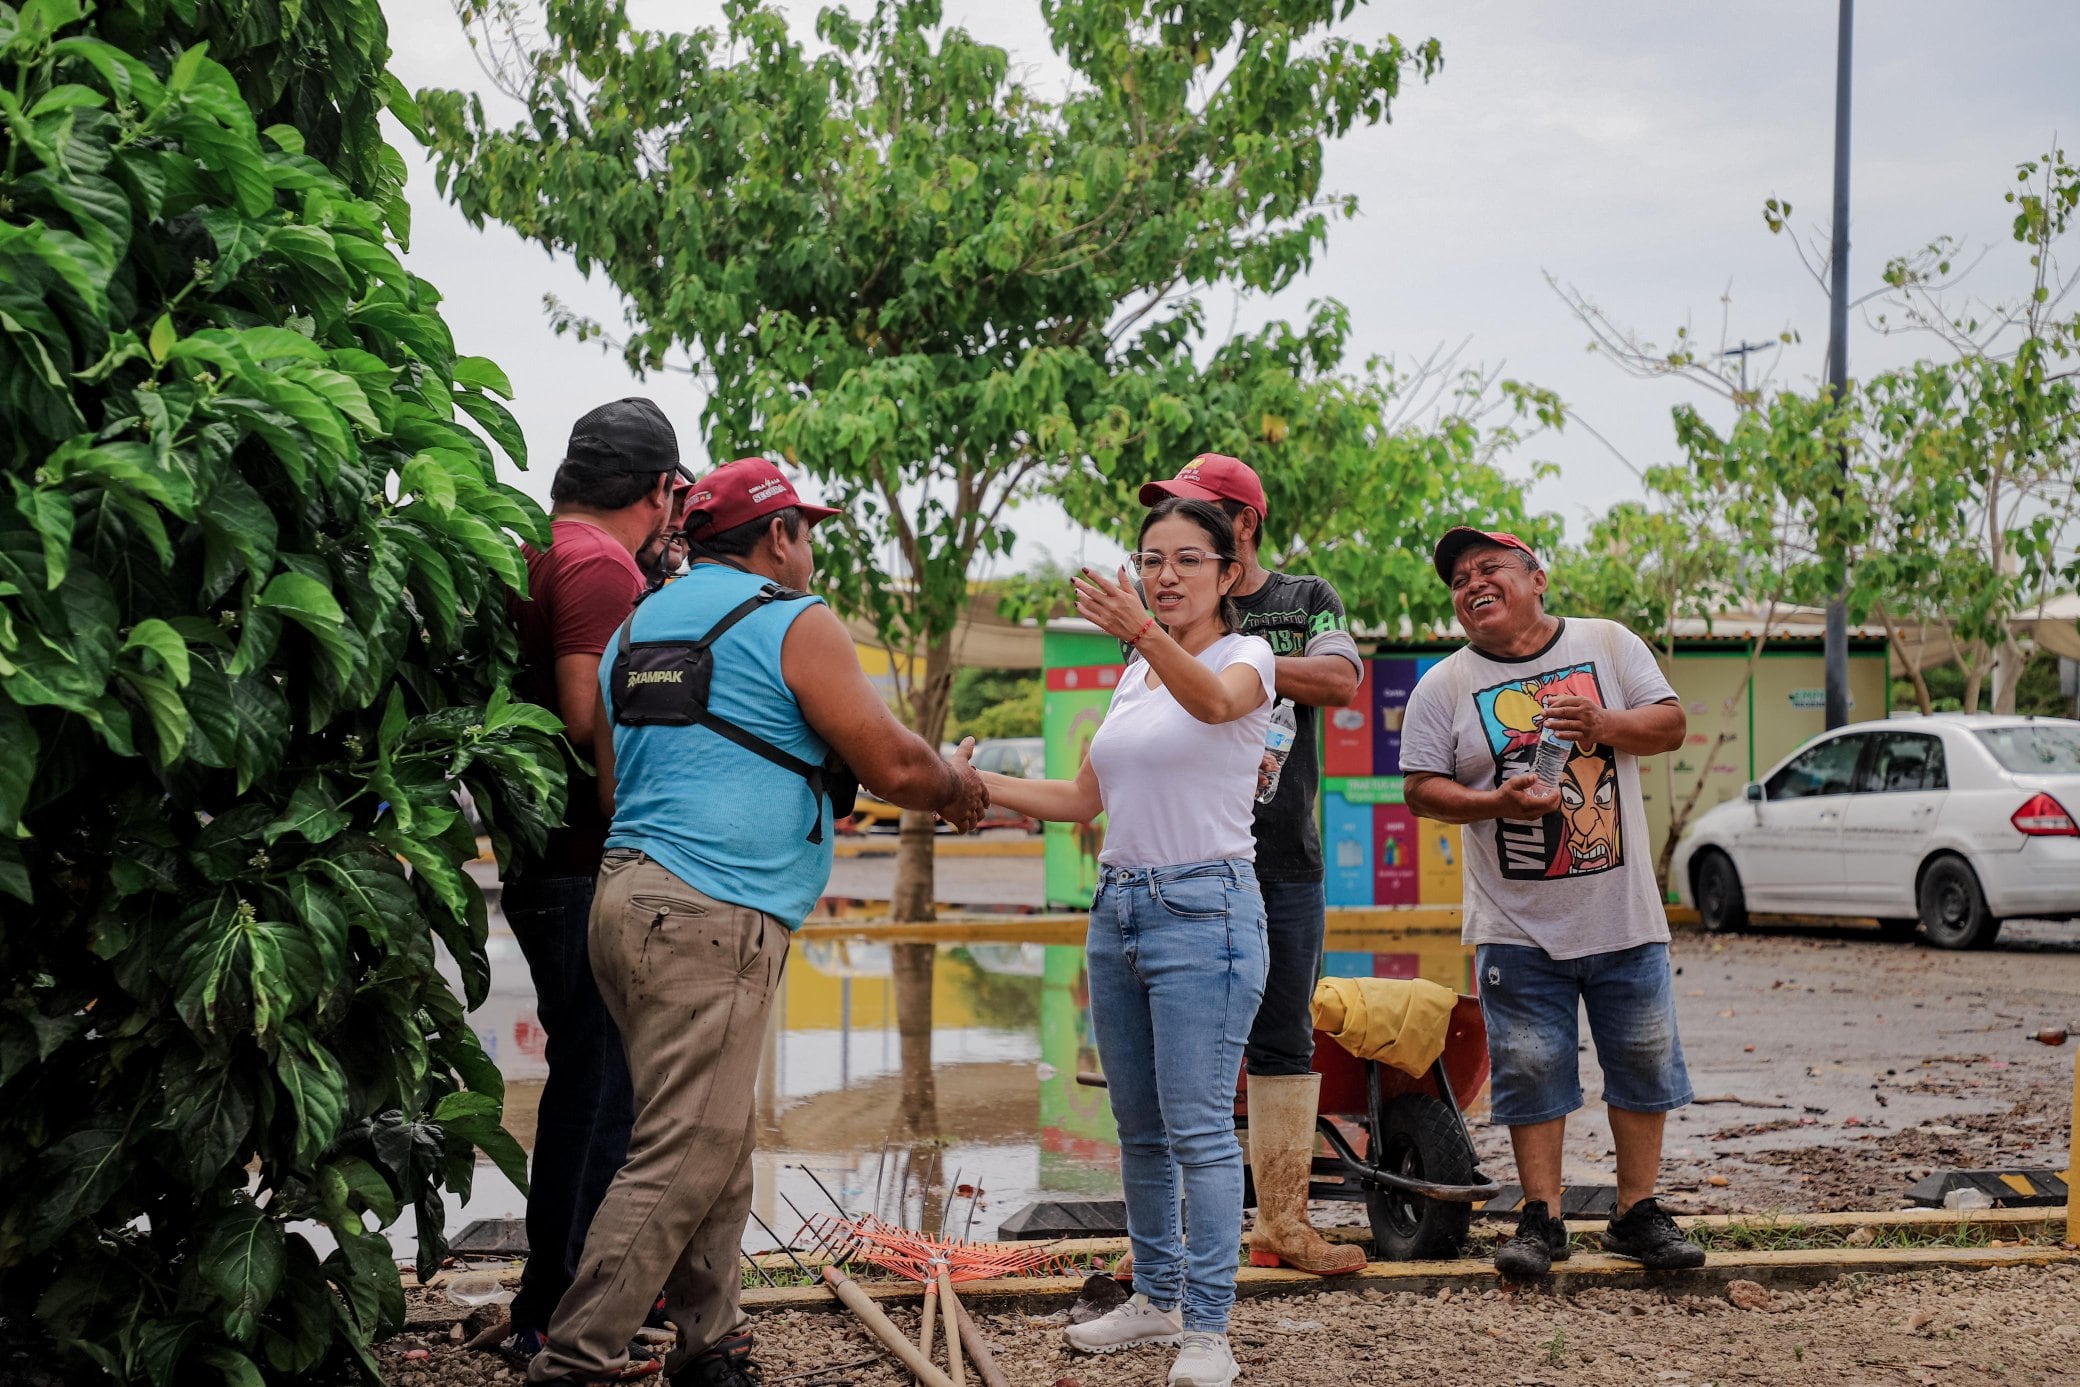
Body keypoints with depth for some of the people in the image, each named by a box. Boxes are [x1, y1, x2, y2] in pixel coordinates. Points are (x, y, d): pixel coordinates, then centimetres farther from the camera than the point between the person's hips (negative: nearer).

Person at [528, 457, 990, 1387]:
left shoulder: (639, 625, 19)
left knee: (719, 1146, 14)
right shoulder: (794, 624, -3)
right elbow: (893, 765, -4)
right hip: (713, 920, -9)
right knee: (681, 1161, -7)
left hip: (630, 890, 9)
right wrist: (954, 783, 17)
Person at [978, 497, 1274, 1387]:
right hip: (1118, 908, 8)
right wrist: (972, 785, 10)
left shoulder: (1244, 656, -6)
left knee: (1198, 1129, -9)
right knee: (1139, 1129, 14)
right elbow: (1084, 800, 19)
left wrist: (1143, 632, -50)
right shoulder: (1136, 676, 15)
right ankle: (1157, 1298, 27)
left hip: (1202, 911, -8)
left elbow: (1214, 701, -32)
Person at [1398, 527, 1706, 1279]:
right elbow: (1422, 789, -1)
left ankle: (1637, 1213, 17)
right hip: (1518, 924, -1)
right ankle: (1541, 1219, 11)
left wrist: (1606, 726, -17)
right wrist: (1498, 802, -18)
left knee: (1643, 1061, 6)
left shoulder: (1608, 645, 6)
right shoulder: (1445, 686, 3)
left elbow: (1670, 725, 3)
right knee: (1530, 1070, 1)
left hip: (1623, 911, 1)